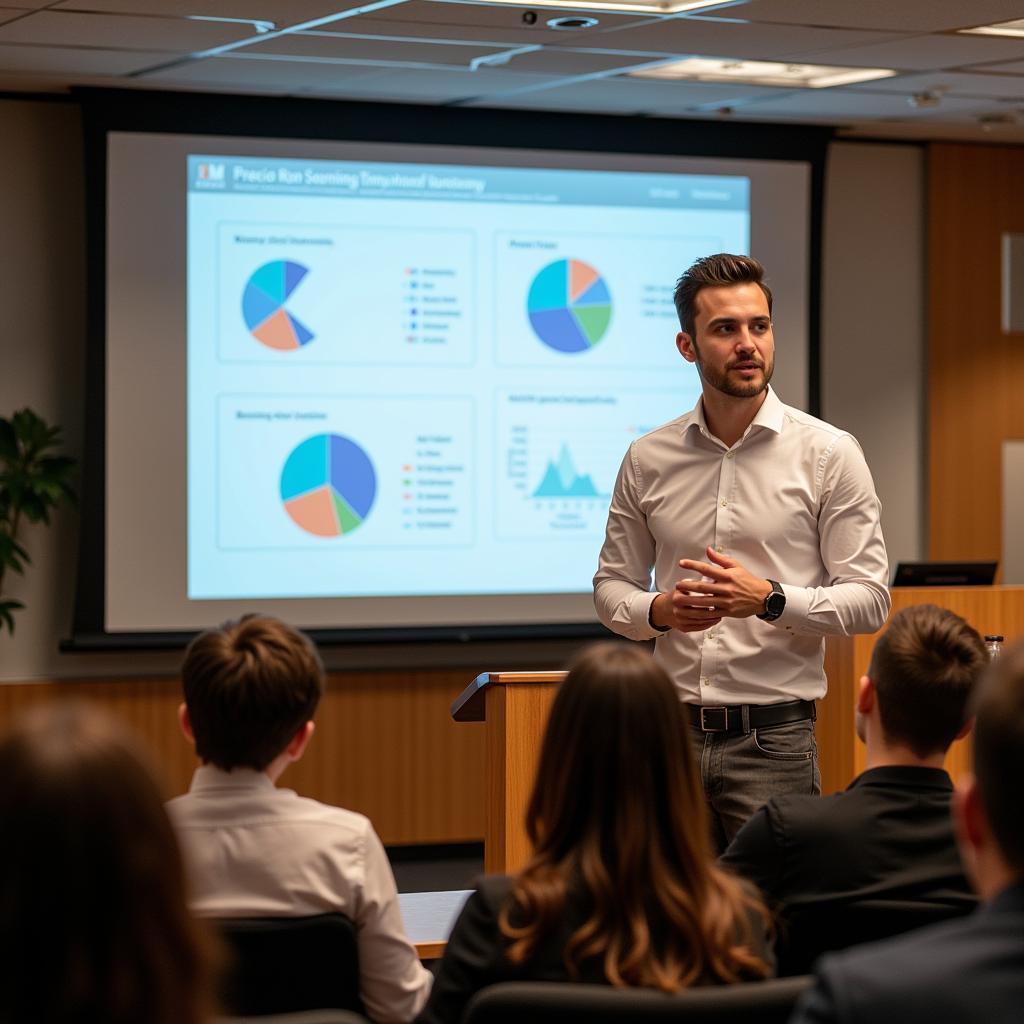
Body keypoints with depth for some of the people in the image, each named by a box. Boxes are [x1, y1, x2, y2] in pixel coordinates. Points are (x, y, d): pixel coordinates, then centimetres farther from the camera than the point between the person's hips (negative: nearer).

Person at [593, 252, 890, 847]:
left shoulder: (829, 453, 0)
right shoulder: (649, 460, 9)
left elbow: (869, 600, -2)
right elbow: (612, 584, 15)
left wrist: (770, 599, -18)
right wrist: (659, 610, -7)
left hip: (773, 736, -3)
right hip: (671, 732, 3)